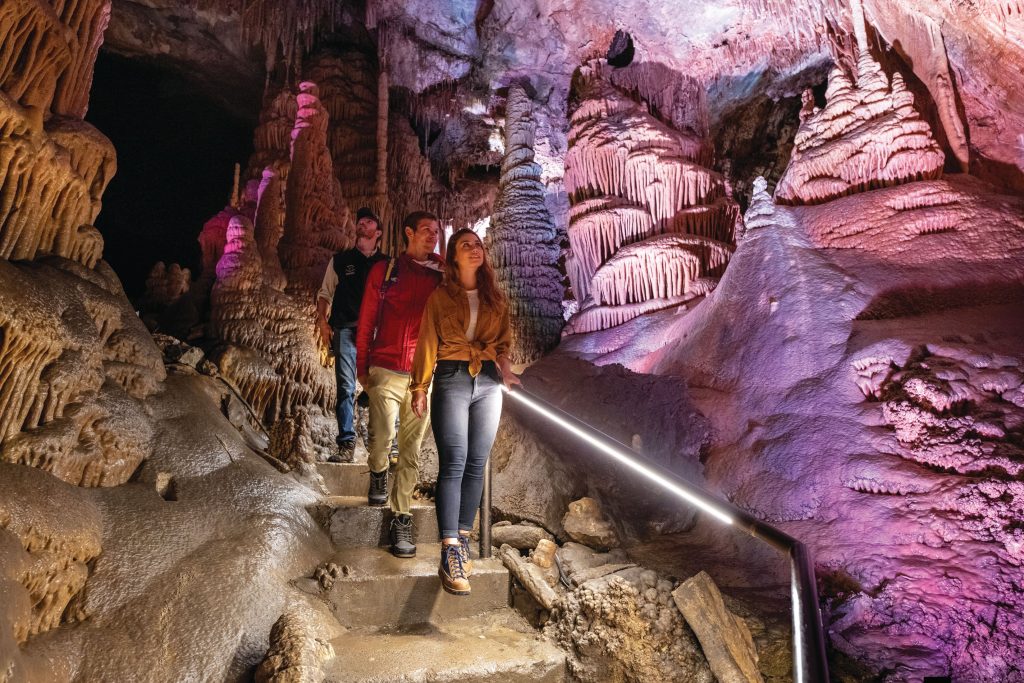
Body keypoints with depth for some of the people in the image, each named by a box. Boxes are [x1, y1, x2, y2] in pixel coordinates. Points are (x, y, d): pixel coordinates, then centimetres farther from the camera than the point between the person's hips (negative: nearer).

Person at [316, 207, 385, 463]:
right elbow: (325, 293, 15)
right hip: (345, 329, 1)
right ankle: (346, 444, 0)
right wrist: (322, 321, 1)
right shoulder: (341, 260, 16)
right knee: (345, 387, -4)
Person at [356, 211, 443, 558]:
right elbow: (366, 320, 7)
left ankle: (401, 517, 16)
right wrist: (362, 366, 5)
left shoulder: (442, 276, 8)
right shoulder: (384, 270, 5)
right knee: (381, 439, -3)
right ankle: (377, 473, 32)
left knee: (411, 450, 5)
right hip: (385, 372, -1)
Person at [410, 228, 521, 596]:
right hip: (452, 379, -3)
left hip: (488, 382, 3)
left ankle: (462, 541, 14)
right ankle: (450, 555, -11)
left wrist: (505, 368, -1)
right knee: (453, 464, -11)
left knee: (476, 465, 3)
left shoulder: (496, 298, 15)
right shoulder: (440, 296, 6)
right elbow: (427, 344, 4)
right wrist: (420, 387, -2)